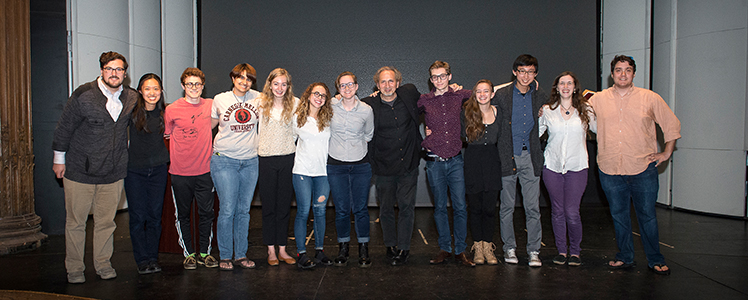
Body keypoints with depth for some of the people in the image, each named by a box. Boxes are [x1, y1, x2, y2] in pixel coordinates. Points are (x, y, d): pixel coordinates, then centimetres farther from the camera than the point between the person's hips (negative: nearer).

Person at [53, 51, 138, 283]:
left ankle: (103, 264, 23)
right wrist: (59, 158, 3)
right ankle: (74, 269, 19)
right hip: (79, 170, -3)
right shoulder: (83, 95, -10)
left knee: (106, 221, 9)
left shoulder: (132, 98, 1)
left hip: (113, 172, 3)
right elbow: (64, 127, -2)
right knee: (75, 222, 6)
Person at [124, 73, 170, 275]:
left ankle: (153, 258, 17)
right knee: (138, 216, 1)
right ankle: (142, 260, 12)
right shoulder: (132, 111, -7)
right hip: (134, 169, -2)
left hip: (158, 169, 2)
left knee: (155, 215, 7)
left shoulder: (165, 112, 1)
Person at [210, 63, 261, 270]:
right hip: (224, 160, -2)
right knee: (227, 210, -4)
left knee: (244, 210, 7)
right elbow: (210, 124, 13)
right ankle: (225, 256, 9)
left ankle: (241, 255, 17)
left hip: (250, 161, 2)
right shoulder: (220, 100, 2)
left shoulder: (257, 98, 6)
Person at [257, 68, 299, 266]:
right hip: (266, 159, 0)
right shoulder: (261, 102, 1)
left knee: (284, 205, 7)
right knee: (269, 206, 5)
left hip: (288, 158, 1)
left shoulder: (295, 103, 2)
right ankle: (271, 250, 16)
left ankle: (282, 249, 18)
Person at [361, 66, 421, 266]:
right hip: (384, 168, -1)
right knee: (386, 208, 9)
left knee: (407, 207, 3)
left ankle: (404, 247, 18)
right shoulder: (368, 105, -8)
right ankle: (391, 245, 29)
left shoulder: (409, 93, -2)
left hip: (408, 165, 1)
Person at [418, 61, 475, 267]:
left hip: (455, 161, 0)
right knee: (440, 207, 7)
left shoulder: (459, 96, 5)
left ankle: (460, 250, 11)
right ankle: (444, 248, 19)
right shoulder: (424, 101, 3)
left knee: (460, 207, 0)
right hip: (434, 162, 0)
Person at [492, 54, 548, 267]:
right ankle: (509, 248, 19)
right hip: (508, 157, -1)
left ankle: (534, 250, 10)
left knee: (533, 207, 1)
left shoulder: (541, 97, 5)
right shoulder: (501, 94, -2)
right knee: (507, 206, 6)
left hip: (530, 157, 1)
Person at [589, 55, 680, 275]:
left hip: (643, 169, -1)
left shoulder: (650, 98, 2)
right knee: (619, 215, 11)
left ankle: (655, 260, 21)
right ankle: (625, 257, 25)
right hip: (610, 170, 1)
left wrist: (667, 153, 7)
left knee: (647, 215, 6)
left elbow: (672, 125, 11)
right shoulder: (597, 100, 4)